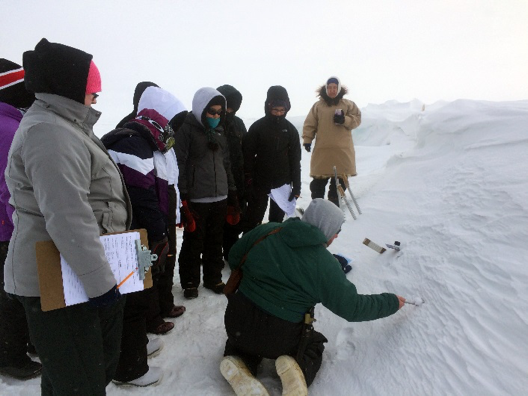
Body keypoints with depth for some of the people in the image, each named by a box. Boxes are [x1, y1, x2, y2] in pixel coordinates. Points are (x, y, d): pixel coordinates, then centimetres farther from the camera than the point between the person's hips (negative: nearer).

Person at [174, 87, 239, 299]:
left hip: (220, 198, 6)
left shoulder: (219, 131, 14)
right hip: (196, 200, -6)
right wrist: (183, 198, -16)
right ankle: (189, 282, 22)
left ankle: (213, 277, 31)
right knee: (193, 243, 5)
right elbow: (179, 165, -11)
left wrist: (232, 194, 16)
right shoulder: (186, 129, -7)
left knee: (215, 242, 15)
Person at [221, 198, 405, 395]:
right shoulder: (325, 265, -12)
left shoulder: (265, 231, -3)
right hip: (281, 339, -2)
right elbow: (352, 308, -4)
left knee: (240, 342, 37)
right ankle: (298, 367, -4)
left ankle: (238, 364, 3)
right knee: (314, 344, 28)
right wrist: (392, 302, 12)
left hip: (237, 326, 3)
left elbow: (234, 257, 11)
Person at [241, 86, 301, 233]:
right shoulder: (257, 127, -5)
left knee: (277, 218, 12)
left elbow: (295, 160, 3)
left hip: (282, 182, 3)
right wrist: (249, 182, -11)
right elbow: (248, 156, -6)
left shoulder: (290, 129, 2)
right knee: (253, 220, 1)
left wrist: (296, 186, 0)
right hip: (260, 181, -2)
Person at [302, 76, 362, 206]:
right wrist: (307, 140, -5)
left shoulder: (348, 105, 5)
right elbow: (309, 124, 5)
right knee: (319, 181, 3)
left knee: (339, 181, 6)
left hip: (342, 150, 0)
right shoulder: (318, 106, 4)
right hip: (322, 150, 0)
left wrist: (345, 120, -13)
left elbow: (357, 119, 5)